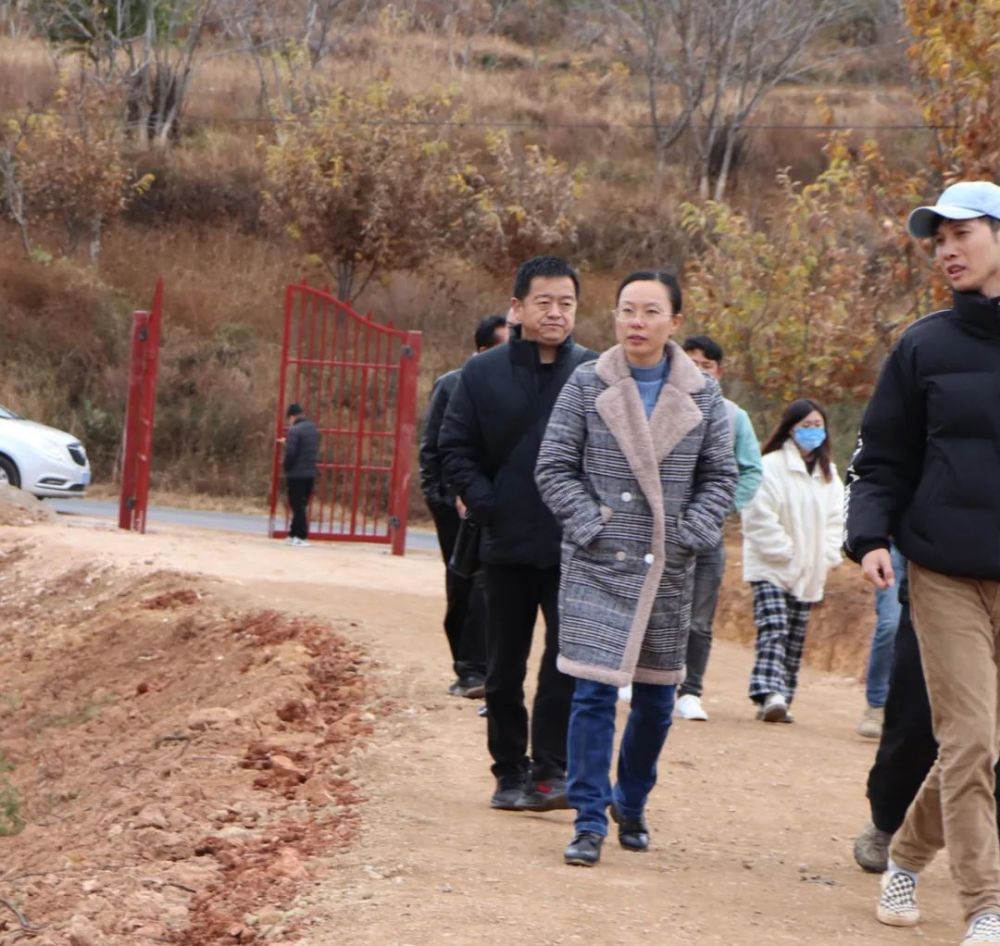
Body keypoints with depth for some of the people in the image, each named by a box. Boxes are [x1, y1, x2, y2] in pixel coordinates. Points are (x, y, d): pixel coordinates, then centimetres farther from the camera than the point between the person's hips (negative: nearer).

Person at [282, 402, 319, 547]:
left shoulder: (295, 430, -16)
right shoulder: (313, 429, 9)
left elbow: (290, 453, -22)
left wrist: (285, 466, -3)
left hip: (296, 474, -8)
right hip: (310, 473, 8)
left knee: (297, 505, -2)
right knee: (302, 505, 14)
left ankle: (300, 536, -2)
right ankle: (294, 534, 21)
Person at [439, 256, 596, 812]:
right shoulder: (484, 375, 3)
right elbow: (455, 448, 7)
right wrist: (485, 503, -6)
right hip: (508, 543, 2)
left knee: (570, 656, -11)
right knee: (505, 667, 9)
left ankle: (552, 769, -7)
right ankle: (511, 771, 20)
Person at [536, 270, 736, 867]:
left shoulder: (703, 396, 3)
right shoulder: (587, 386, -1)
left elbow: (720, 477, 7)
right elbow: (555, 468, 1)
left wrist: (690, 535, -6)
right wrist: (590, 526, -10)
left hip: (668, 571, 2)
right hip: (597, 569, -2)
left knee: (657, 697, 11)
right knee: (594, 693, -9)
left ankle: (632, 805, 31)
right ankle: (590, 822, -4)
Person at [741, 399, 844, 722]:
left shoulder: (828, 473, 12)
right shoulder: (771, 467, -9)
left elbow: (836, 519, 15)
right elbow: (759, 517, -13)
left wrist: (827, 557, 1)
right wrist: (785, 553, -14)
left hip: (809, 574, 6)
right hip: (771, 569, -6)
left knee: (795, 640, 7)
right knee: (773, 631, -19)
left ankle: (778, 701, 13)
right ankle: (770, 694, -29)